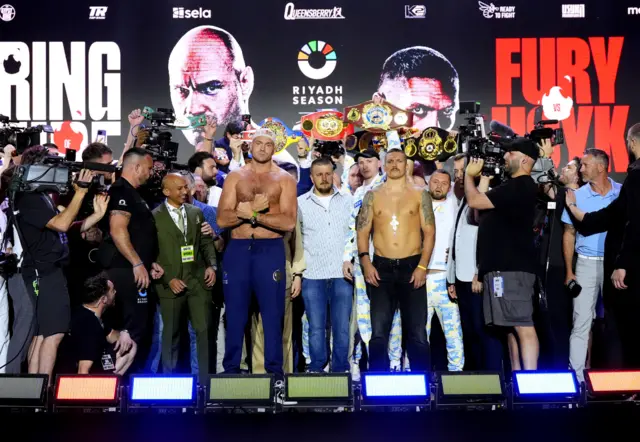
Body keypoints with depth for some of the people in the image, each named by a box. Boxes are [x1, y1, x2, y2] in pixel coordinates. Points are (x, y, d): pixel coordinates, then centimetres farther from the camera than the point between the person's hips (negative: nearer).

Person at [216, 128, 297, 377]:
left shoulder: (284, 180, 4)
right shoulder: (235, 177, 9)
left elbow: (289, 222, -9)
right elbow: (222, 219, -2)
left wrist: (250, 213, -12)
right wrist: (255, 208, -16)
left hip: (271, 250, -1)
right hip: (237, 249, 2)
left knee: (272, 313, 3)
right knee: (235, 312, 8)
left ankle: (274, 370, 12)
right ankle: (231, 368, 18)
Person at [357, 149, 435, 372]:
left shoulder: (420, 194, 6)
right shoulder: (372, 195, 10)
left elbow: (429, 232, 2)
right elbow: (363, 231, 7)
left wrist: (423, 266, -9)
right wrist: (365, 261, -8)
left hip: (412, 267, -1)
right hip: (381, 268, 1)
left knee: (417, 331, 1)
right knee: (379, 331, 1)